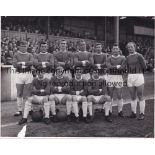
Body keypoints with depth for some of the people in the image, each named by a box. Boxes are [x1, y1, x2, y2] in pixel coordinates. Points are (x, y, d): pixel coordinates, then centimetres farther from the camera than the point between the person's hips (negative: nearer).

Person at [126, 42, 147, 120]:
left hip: (139, 77, -5)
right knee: (133, 97, 9)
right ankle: (133, 113, 18)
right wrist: (131, 72, 6)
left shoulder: (139, 56, -5)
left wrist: (138, 72, 8)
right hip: (130, 77, 5)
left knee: (140, 96, 1)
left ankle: (142, 114, 10)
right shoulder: (127, 57, 12)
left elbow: (144, 67, -4)